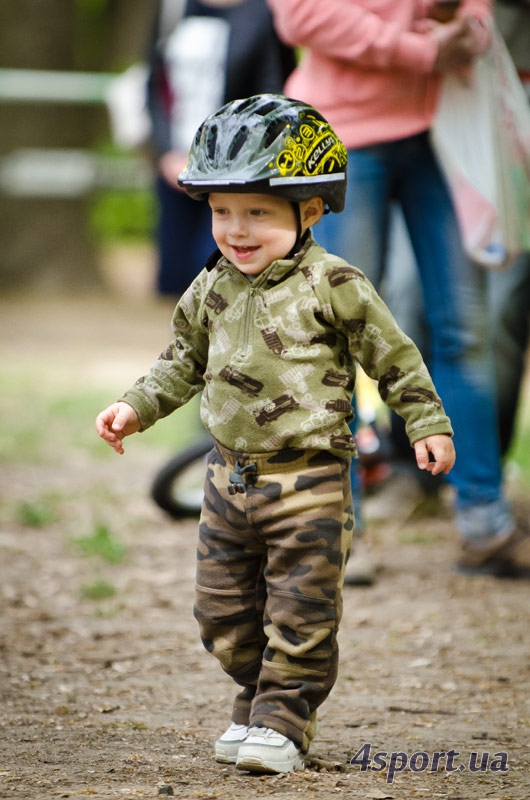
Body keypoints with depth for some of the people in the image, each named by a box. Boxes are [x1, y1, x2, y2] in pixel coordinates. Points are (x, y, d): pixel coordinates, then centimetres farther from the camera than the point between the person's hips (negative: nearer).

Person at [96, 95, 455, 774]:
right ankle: (258, 700, 28)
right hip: (231, 476, 6)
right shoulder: (212, 291, 5)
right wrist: (137, 407, 11)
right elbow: (185, 360, 20)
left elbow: (393, 358, -3)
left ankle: (282, 719, 9)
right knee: (224, 608, 11)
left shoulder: (332, 287, -11)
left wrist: (427, 425, -3)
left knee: (300, 612, -2)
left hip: (309, 481, -6)